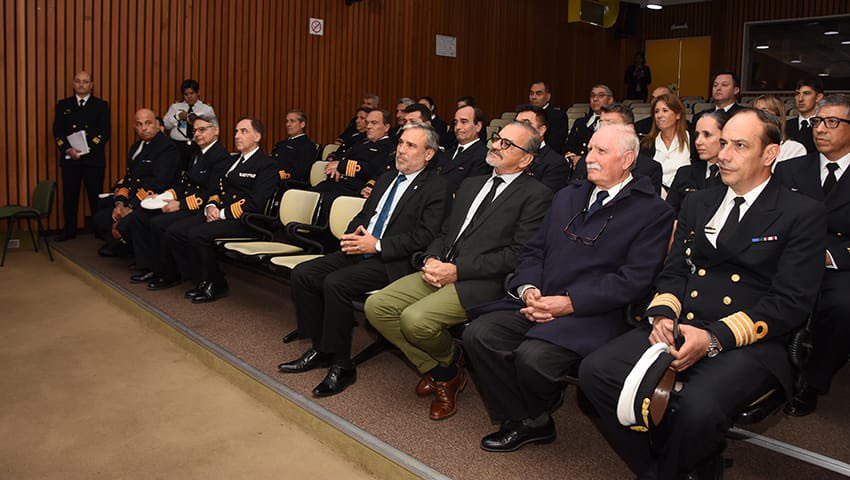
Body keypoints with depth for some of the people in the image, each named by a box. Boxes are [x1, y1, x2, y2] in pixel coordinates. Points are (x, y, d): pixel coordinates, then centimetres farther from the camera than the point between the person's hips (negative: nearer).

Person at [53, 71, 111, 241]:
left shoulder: (101, 105, 6)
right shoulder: (63, 105, 13)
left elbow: (105, 132, -2)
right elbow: (57, 131, 6)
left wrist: (85, 150, -12)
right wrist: (68, 149, -11)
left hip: (93, 158, -2)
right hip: (69, 158, 2)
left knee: (95, 195, 0)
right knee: (69, 196, 4)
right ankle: (69, 230, 13)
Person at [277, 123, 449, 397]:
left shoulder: (436, 187, -5)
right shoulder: (386, 179, 21)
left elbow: (424, 237, -15)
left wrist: (377, 245, -18)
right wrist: (353, 235, 0)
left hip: (391, 262, -8)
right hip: (360, 250, 8)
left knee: (336, 283, -29)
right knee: (302, 274, -7)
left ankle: (342, 366, -15)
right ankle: (320, 349, 5)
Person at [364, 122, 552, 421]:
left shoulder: (536, 195, -1)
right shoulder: (471, 184, 22)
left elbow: (518, 255, -11)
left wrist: (458, 270, -16)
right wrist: (432, 260, -2)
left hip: (481, 283, -7)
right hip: (441, 269, 8)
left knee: (415, 319, -28)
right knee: (377, 306, -10)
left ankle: (449, 365, 8)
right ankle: (437, 371, 7)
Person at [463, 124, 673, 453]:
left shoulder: (654, 212, -1)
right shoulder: (567, 197, 20)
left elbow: (634, 280, -10)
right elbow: (534, 251, 17)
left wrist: (569, 302, -17)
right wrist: (528, 289, -4)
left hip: (591, 314, -6)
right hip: (538, 302, 6)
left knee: (532, 357, -30)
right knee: (478, 334, -17)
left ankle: (535, 416, 7)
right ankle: (524, 422, 1)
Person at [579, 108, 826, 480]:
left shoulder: (803, 215, 2)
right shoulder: (697, 204, 20)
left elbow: (791, 303, -7)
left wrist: (715, 338, -18)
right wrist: (662, 315, -7)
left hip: (748, 343, -4)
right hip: (678, 327, 5)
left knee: (698, 408, -35)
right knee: (595, 371, -20)